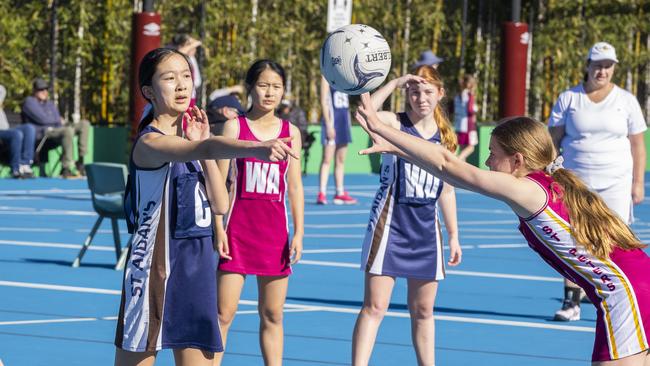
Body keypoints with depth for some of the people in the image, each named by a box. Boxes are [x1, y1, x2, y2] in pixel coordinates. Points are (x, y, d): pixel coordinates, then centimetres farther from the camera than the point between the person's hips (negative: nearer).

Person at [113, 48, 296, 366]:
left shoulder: (189, 140, 11)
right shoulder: (150, 143, -15)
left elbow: (220, 205, 3)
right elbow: (206, 149, -37)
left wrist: (203, 144, -3)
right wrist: (255, 148, -55)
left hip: (197, 267, 7)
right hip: (154, 269, -7)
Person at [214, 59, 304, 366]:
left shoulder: (290, 132, 8)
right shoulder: (235, 126, -1)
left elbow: (295, 185, 9)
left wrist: (299, 232, 2)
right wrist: (218, 228, -8)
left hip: (275, 230, 3)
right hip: (238, 228, -3)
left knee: (272, 315, 8)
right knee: (223, 313, -4)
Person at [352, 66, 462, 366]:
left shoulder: (444, 135, 9)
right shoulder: (395, 123, -6)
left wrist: (453, 235, 16)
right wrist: (394, 83, -27)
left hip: (426, 229, 5)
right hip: (390, 225, -5)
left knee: (423, 310, 14)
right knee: (374, 307, -10)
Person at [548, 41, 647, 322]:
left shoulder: (626, 101, 6)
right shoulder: (568, 99, 5)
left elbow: (637, 145, 7)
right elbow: (553, 140, 7)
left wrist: (638, 183, 1)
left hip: (615, 186, 0)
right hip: (575, 183, 0)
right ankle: (571, 303, 3)